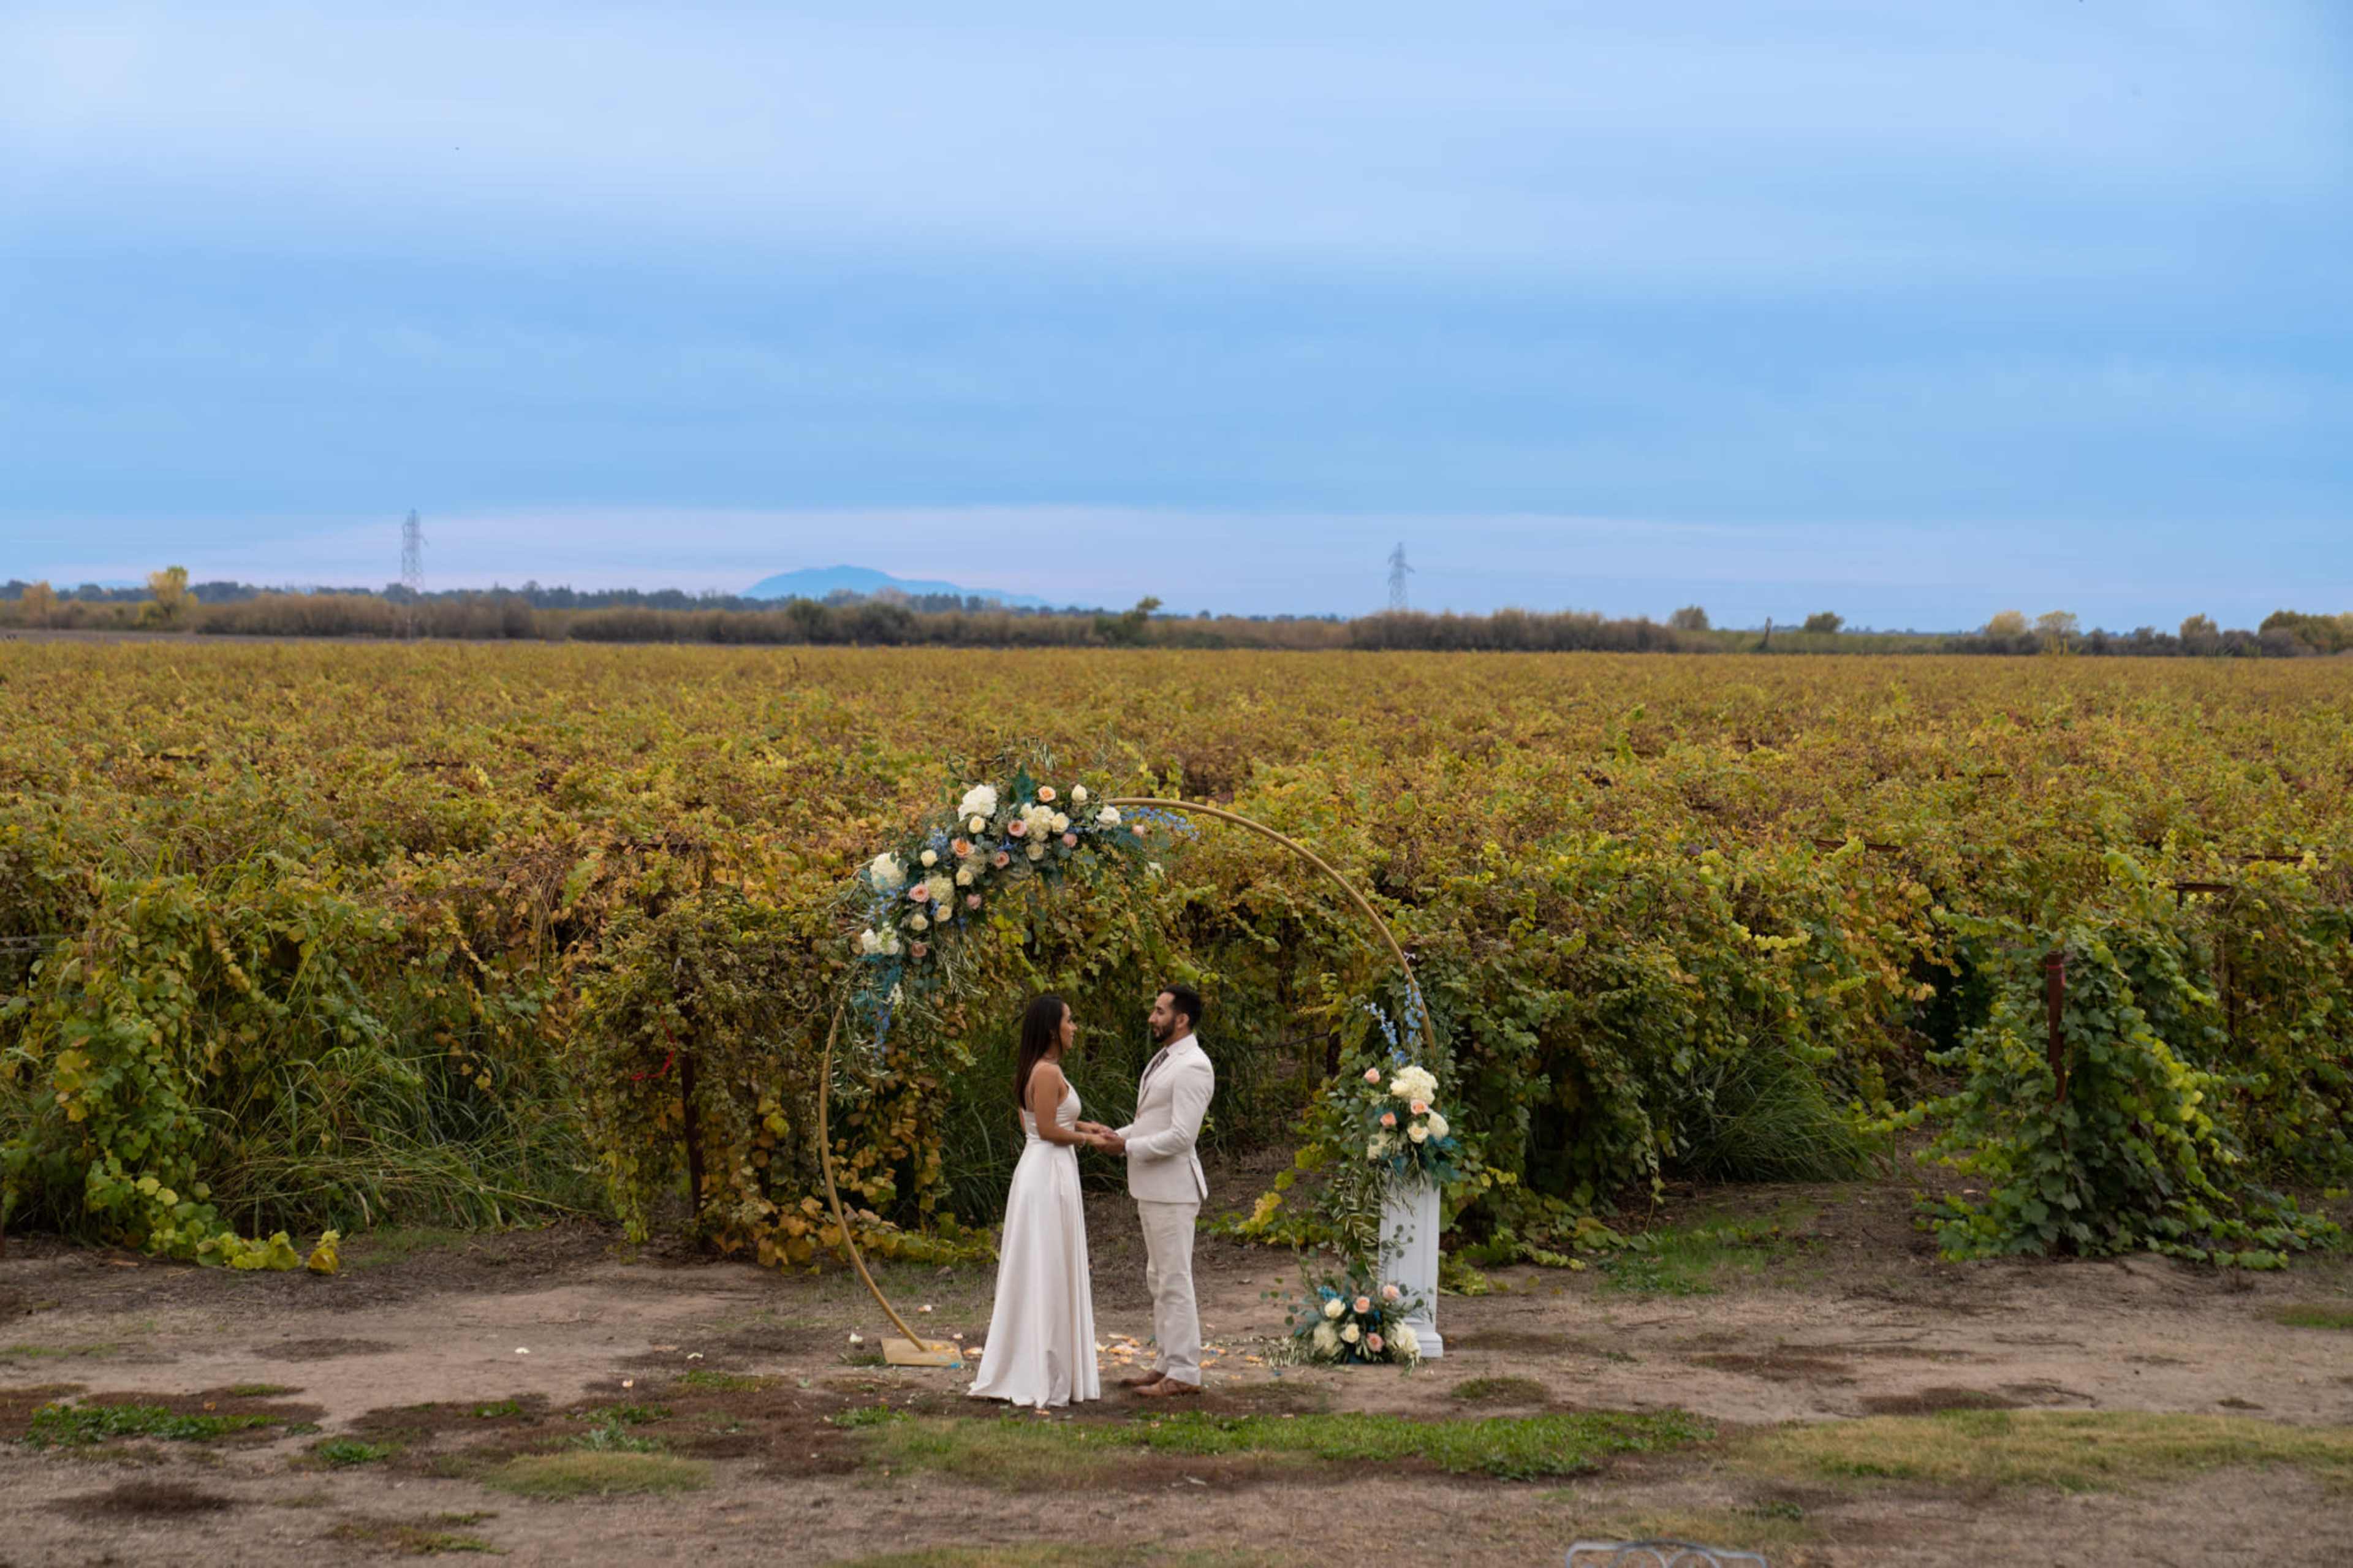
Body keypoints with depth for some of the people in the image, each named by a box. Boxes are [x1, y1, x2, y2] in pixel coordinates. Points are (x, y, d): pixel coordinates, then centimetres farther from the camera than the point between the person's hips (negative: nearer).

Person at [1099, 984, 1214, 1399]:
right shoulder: (1163, 1061, 15)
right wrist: (1119, 1134, 7)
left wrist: (1128, 1147, -16)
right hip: (1151, 1189, 10)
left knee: (1175, 1281, -6)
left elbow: (1181, 1135, -23)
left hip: (1173, 1190, -10)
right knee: (1159, 1280, 15)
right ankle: (1168, 1363, 22)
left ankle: (1184, 1373, -2)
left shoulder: (1193, 1067, -17)